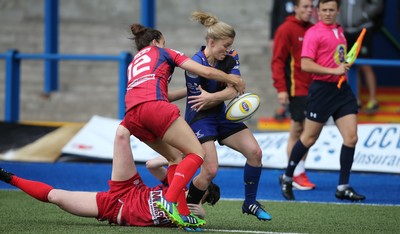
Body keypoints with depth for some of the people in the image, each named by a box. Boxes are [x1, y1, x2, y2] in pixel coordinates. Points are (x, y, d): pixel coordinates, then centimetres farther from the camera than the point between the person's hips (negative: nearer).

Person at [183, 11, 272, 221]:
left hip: (220, 116, 7)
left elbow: (233, 91, -17)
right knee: (210, 170, -19)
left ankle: (250, 204, 11)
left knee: (255, 152, -5)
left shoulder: (231, 58, -7)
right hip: (199, 118, -7)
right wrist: (222, 95, -14)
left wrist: (211, 96, -31)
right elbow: (198, 105, -17)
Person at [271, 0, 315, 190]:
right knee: (297, 130, -5)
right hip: (296, 88, -6)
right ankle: (295, 175, -1)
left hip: (312, 88, 6)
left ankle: (301, 173, 11)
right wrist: (281, 88, -16)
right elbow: (277, 61, -9)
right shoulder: (286, 30, -6)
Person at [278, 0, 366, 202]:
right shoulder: (314, 33, -10)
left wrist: (344, 66, 15)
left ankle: (343, 187, 3)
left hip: (341, 89, 7)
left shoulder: (339, 31, 14)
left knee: (351, 137, -3)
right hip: (322, 90, -6)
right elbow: (305, 64, -18)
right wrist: (333, 70, -21)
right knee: (309, 138, 3)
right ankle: (287, 178, 22)